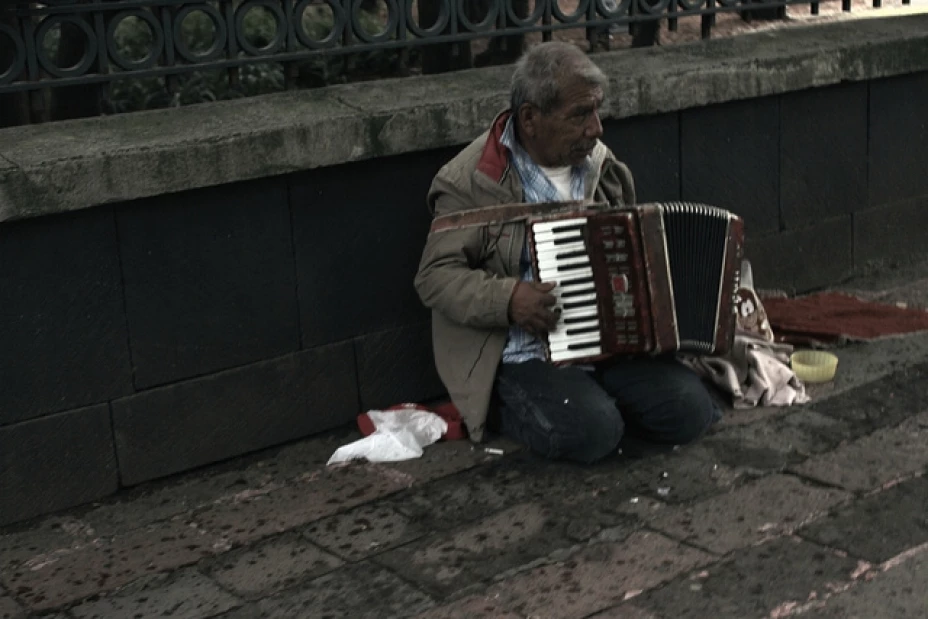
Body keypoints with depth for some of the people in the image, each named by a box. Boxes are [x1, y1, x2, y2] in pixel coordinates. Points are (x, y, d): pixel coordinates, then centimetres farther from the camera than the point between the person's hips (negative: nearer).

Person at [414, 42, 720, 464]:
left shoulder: (599, 164, 10)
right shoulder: (471, 182, -9)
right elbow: (435, 277, -10)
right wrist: (507, 298, -25)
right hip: (526, 356, -5)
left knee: (689, 412, -14)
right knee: (590, 432, -29)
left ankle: (599, 399, 11)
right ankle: (513, 411, 2)